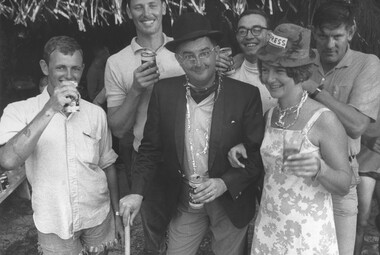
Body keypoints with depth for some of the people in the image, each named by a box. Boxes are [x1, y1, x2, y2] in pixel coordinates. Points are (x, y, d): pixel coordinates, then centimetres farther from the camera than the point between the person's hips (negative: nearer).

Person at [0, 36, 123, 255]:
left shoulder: (96, 114, -4)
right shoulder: (20, 111, -11)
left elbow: (108, 166, 5)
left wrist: (117, 214, 8)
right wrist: (50, 110, -32)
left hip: (98, 216, 2)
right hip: (54, 223, -2)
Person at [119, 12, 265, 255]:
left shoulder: (246, 94, -14)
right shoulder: (164, 92, -8)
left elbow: (259, 153, -8)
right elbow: (151, 147, -2)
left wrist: (226, 183, -20)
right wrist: (137, 192, -13)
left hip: (231, 201, -1)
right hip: (183, 201, 1)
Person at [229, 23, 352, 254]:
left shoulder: (324, 120, -16)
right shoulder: (270, 115, 1)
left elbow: (344, 186, -12)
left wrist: (319, 168, -31)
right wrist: (244, 149, -2)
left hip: (308, 236, -5)